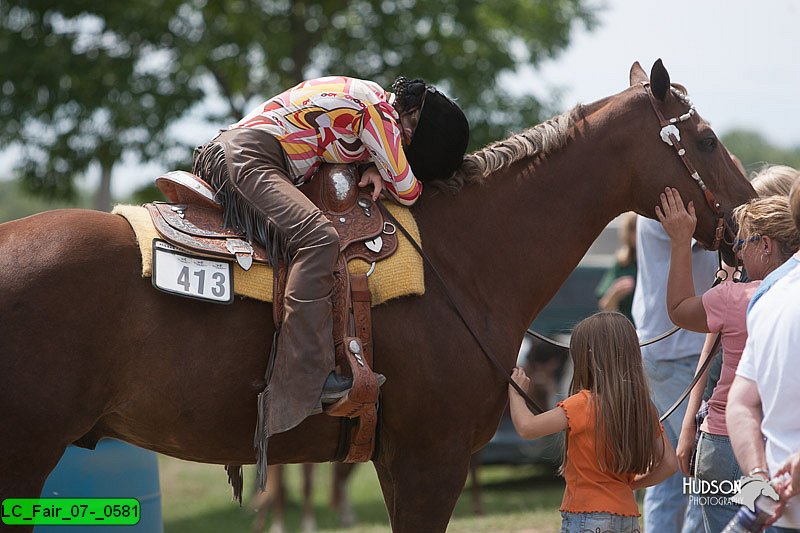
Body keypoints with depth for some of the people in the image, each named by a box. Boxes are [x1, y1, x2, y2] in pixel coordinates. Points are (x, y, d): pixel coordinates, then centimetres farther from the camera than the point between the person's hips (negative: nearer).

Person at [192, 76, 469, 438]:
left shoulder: (369, 98, 16)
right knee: (318, 238, -27)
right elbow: (407, 191, -5)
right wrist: (380, 167, 16)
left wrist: (375, 168, 8)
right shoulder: (379, 110, -11)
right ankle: (304, 382, -34)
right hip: (249, 159, -11)